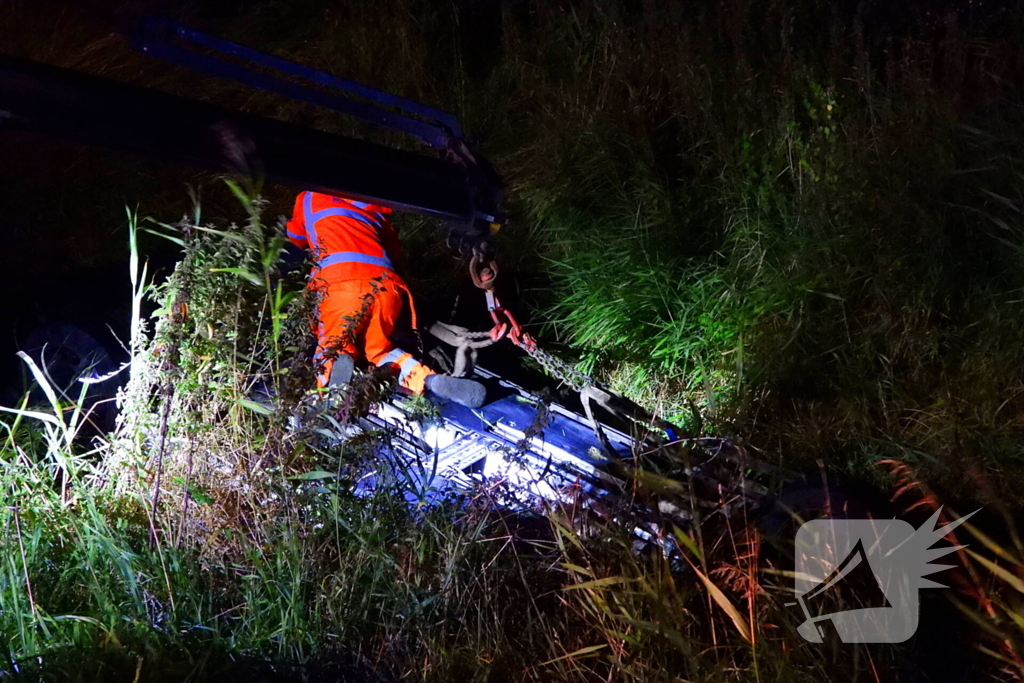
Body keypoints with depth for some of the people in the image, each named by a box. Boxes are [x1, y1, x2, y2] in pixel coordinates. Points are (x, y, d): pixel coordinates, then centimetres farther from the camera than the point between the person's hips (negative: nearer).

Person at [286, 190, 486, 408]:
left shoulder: (308, 198, 27)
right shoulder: (375, 207, 30)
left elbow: (296, 240, 45)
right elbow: (394, 250, 39)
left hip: (339, 285, -2)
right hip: (385, 286, 3)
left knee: (332, 349, 15)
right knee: (379, 347, 21)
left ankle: (334, 362, -22)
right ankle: (431, 380, -7)